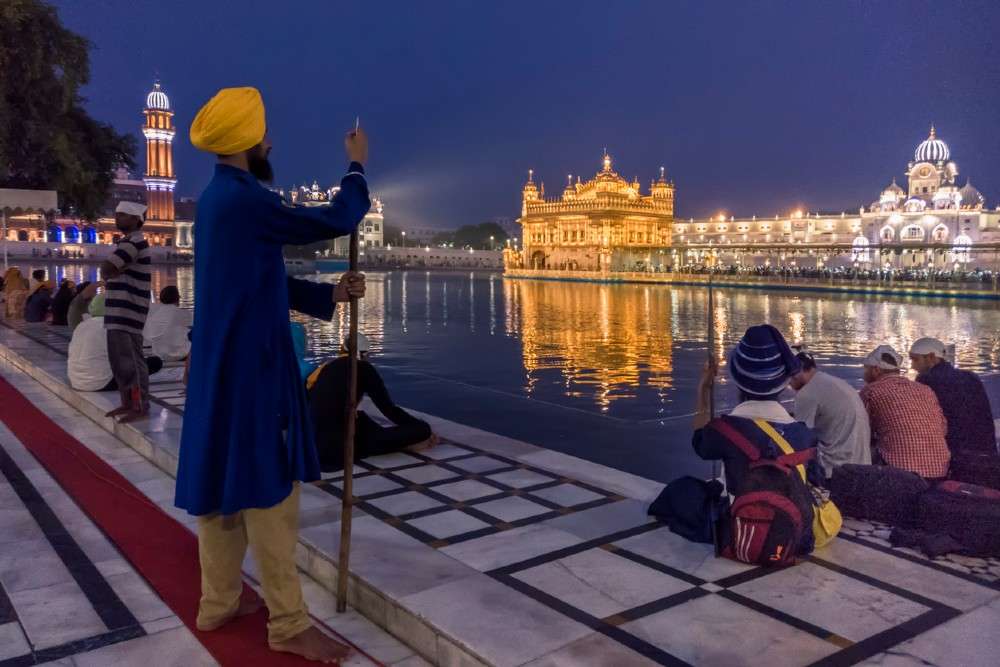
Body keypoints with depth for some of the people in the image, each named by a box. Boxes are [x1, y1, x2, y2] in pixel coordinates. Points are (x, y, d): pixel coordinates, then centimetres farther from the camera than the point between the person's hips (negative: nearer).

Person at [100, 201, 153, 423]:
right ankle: (127, 403, 23)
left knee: (131, 361, -6)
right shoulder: (128, 241, 20)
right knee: (120, 360, 15)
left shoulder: (133, 242, -14)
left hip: (127, 313, -10)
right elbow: (109, 270, 20)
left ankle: (141, 407, -1)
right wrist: (117, 271, -1)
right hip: (118, 313, 10)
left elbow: (105, 270, -22)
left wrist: (113, 271, 0)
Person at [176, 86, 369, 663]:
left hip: (224, 365, 10)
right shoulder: (243, 199, -19)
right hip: (251, 367, -10)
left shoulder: (221, 198, 13)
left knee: (226, 484, 16)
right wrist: (358, 164, 3)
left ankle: (219, 603, 28)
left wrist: (330, 295, 8)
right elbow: (337, 221, -14)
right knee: (269, 490, -3)